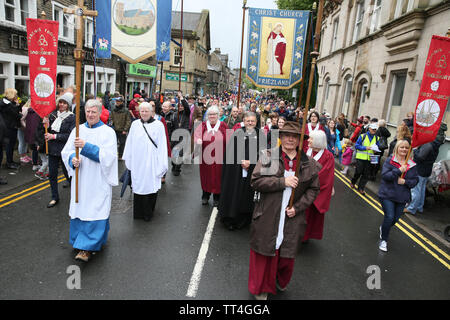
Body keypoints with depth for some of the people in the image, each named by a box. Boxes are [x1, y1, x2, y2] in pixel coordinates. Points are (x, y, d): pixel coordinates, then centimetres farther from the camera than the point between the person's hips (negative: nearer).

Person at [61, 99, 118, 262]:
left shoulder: (108, 132, -5)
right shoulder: (78, 130, 9)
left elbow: (108, 156, -15)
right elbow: (66, 151, 9)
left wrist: (86, 146, -23)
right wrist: (72, 159, -14)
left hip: (99, 181, -4)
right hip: (80, 178, 5)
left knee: (95, 211, -6)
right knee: (79, 209, 11)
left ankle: (87, 248, -1)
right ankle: (80, 240, 29)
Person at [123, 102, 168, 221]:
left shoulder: (158, 125, -2)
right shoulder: (135, 124, 7)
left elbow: (162, 145, -3)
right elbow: (130, 143, 13)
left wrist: (161, 164, -7)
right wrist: (128, 159, 11)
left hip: (151, 163, -3)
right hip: (137, 163, 3)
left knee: (150, 186, 1)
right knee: (138, 185, 7)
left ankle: (148, 213, 18)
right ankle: (138, 212, 21)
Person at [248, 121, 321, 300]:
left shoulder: (309, 164, 2)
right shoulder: (267, 156, -3)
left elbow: (314, 189, 8)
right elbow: (255, 181, -10)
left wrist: (298, 207, -6)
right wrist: (282, 182, -19)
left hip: (292, 219, 2)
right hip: (267, 217, -2)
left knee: (287, 255, 14)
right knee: (265, 254, 9)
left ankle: (281, 283, 45)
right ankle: (261, 288, 34)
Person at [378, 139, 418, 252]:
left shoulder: (412, 165, 4)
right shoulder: (389, 161, -7)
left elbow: (415, 180, 5)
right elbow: (384, 175, -16)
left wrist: (405, 181, -13)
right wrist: (399, 170, -23)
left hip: (402, 197, 4)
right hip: (387, 195, -4)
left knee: (396, 218, 10)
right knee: (389, 217, -11)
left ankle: (383, 228, 43)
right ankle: (383, 240, 9)